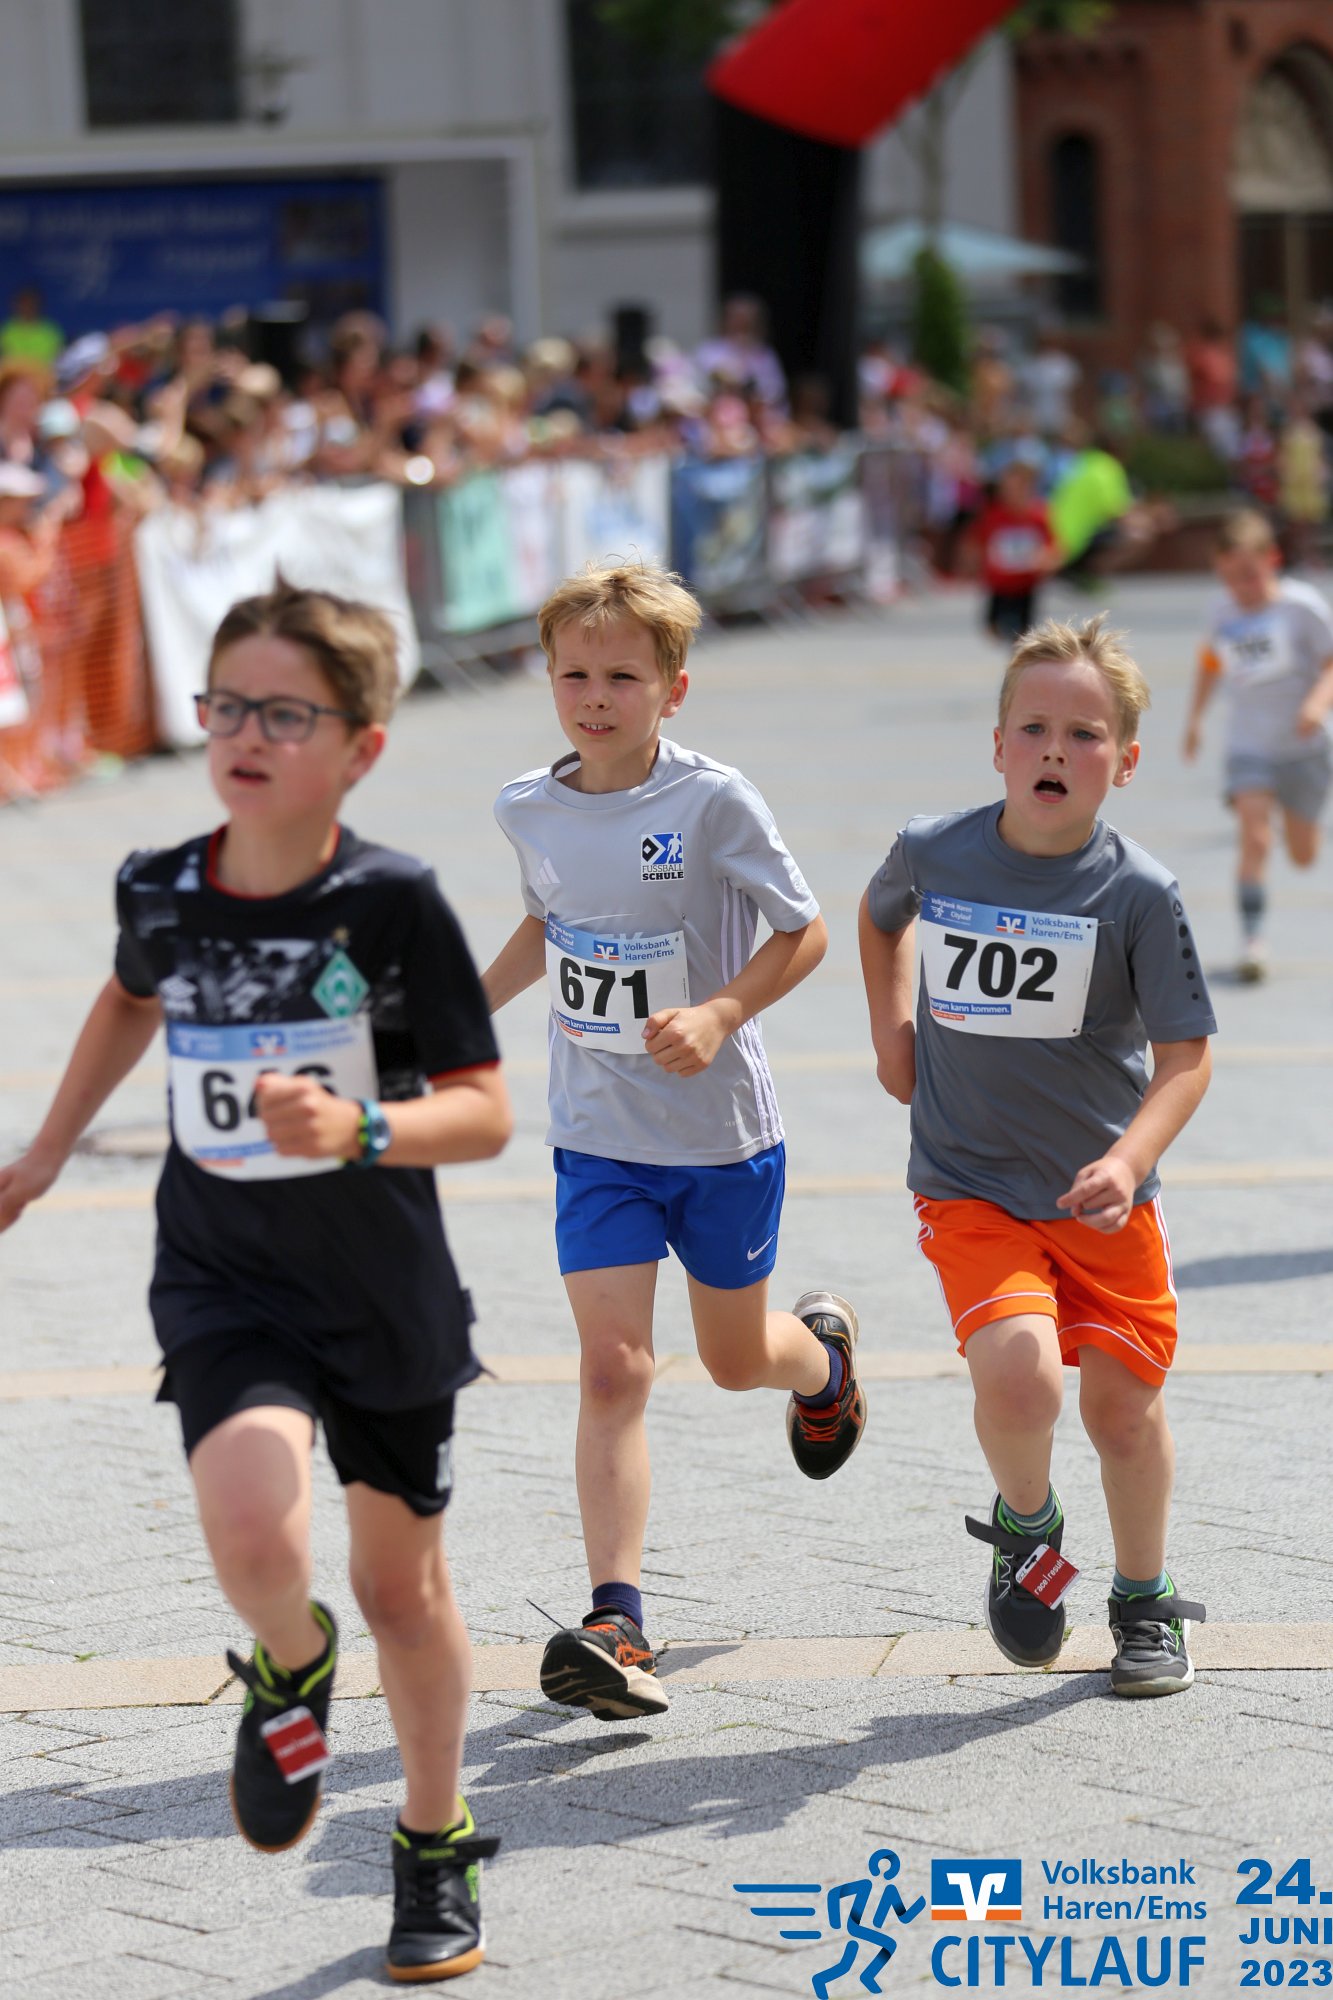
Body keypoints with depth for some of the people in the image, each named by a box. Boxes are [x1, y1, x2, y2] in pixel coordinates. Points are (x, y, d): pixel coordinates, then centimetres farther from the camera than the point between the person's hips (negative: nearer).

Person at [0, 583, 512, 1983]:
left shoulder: (394, 903, -15)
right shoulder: (161, 894, -4)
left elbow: (485, 1114, -14)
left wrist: (360, 1129, -32)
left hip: (385, 1292, -1)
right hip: (223, 1279, 1)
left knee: (401, 1581, 14)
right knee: (249, 1522, -27)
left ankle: (436, 1845, 37)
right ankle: (292, 1671, 8)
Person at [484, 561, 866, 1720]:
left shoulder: (714, 803, -16)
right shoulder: (530, 810, -2)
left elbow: (804, 933, -9)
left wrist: (719, 1014, -24)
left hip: (722, 1130, -2)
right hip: (597, 1136, 2)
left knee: (735, 1359, 16)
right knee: (614, 1371, -12)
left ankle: (824, 1352, 54)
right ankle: (616, 1625, -15)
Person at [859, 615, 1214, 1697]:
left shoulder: (1140, 894, -13)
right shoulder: (932, 853, -6)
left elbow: (1186, 1056, -10)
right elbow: (881, 916, 20)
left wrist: (1128, 1161, -25)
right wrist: (892, 1031, 13)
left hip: (1103, 1195, 0)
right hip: (969, 1188, 0)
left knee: (1122, 1403, 6)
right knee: (1017, 1376, -21)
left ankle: (1146, 1602, 30)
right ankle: (1024, 1526, 10)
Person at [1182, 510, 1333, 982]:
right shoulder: (1225, 614, 1)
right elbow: (1211, 663, 21)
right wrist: (1195, 717, 15)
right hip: (1248, 746, 1)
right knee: (1254, 839, -20)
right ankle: (1252, 940, -21)